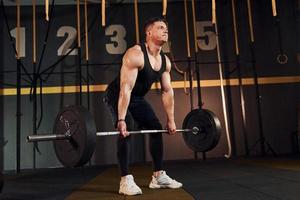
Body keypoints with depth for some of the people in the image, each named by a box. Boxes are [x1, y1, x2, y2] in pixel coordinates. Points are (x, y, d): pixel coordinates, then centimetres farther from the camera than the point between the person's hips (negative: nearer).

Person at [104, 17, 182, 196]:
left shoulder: (165, 61, -6)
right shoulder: (135, 54, -30)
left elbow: (167, 91, -1)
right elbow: (125, 89, -36)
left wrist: (171, 120, -1)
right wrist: (121, 119, -40)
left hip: (137, 98, 8)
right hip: (117, 96, -7)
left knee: (156, 129, 3)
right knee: (125, 131, -24)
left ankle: (159, 176, 11)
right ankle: (126, 180, -14)